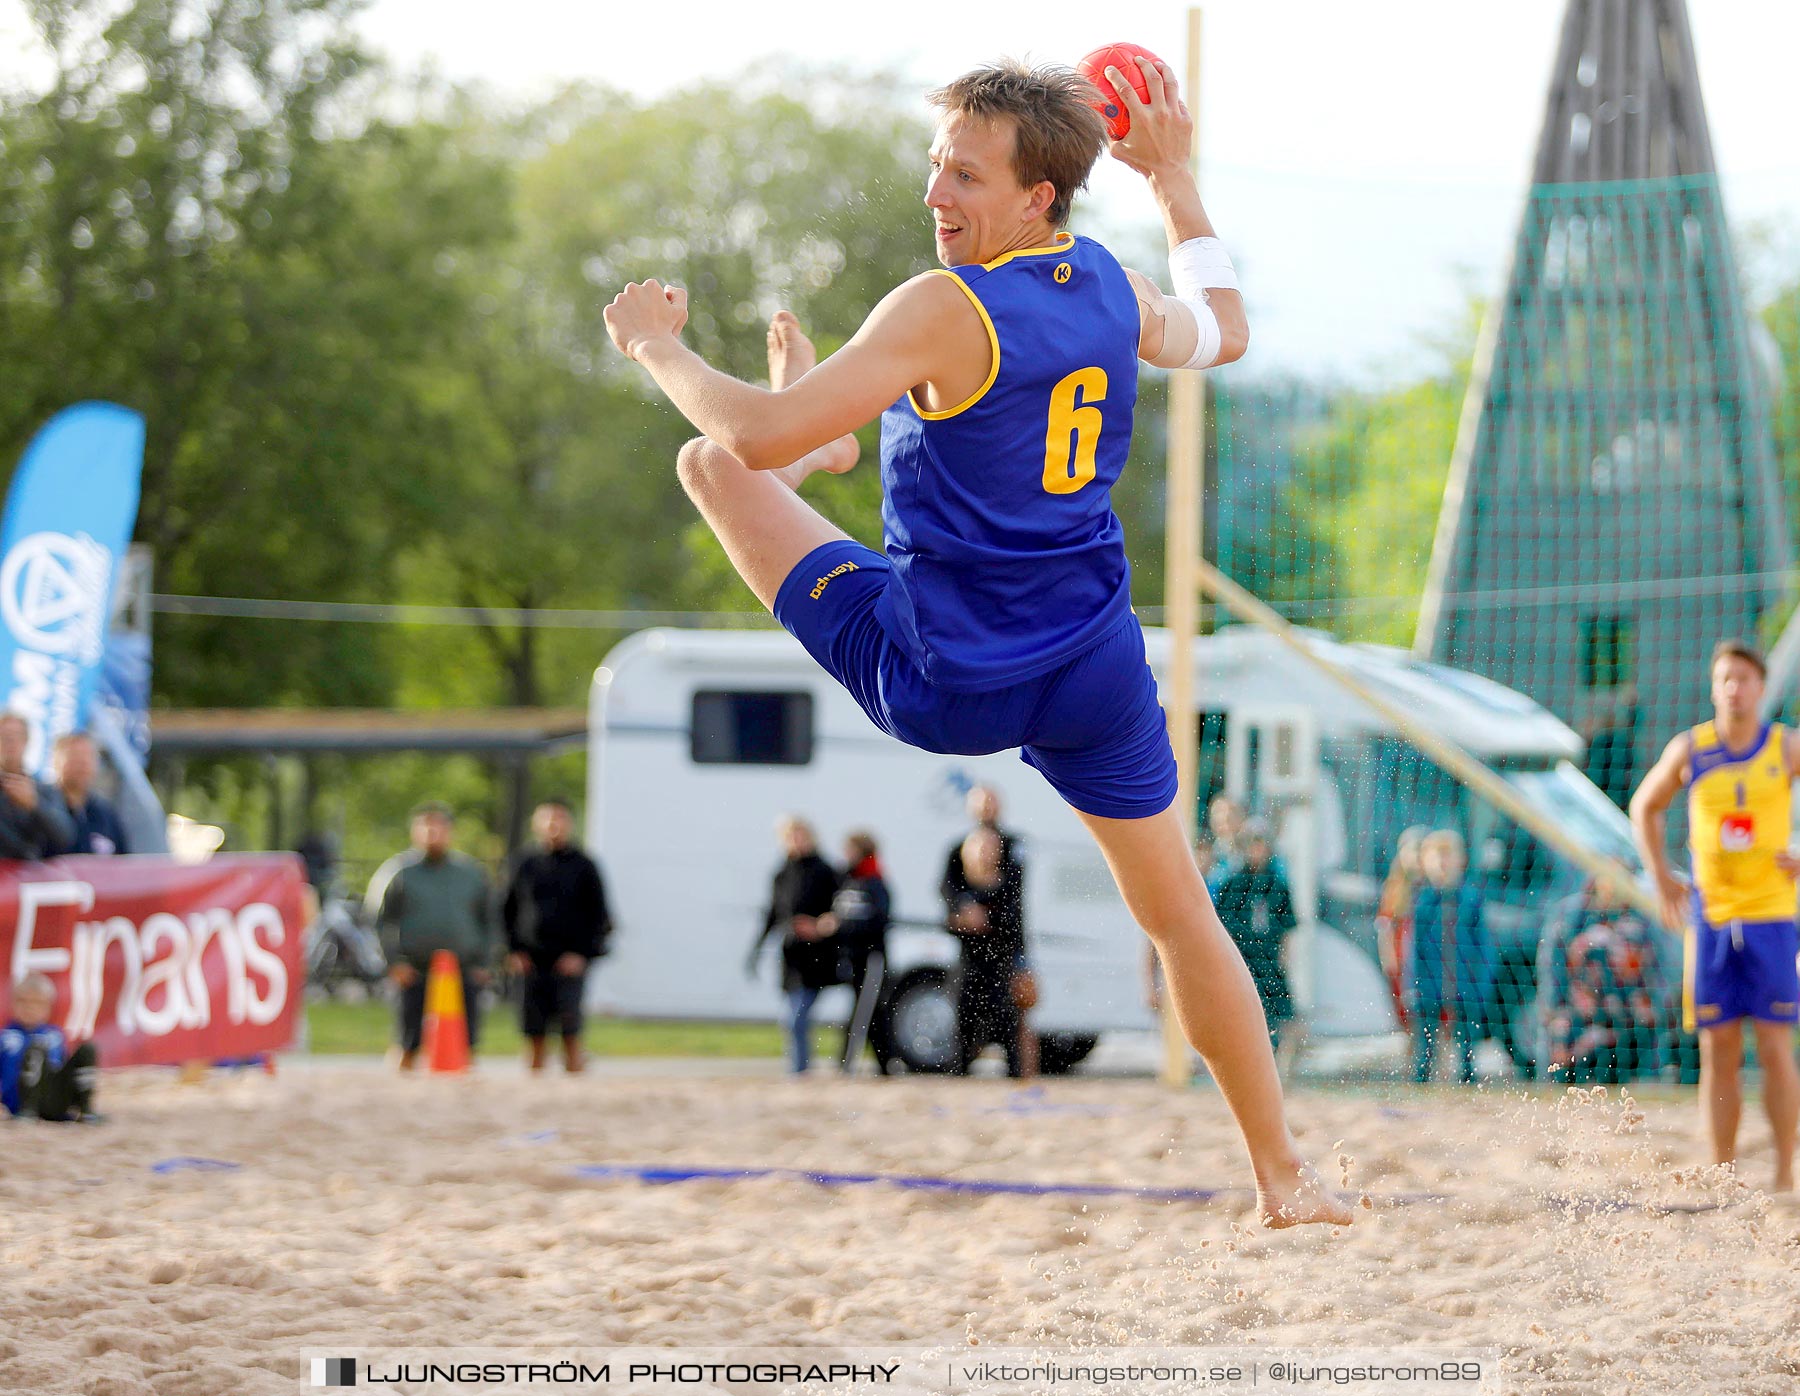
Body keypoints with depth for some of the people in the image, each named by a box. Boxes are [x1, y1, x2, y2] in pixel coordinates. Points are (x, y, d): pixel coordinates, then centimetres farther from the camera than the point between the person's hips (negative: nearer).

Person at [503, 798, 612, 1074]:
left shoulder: (583, 866, 4)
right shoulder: (527, 865, 10)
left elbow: (600, 917, 4)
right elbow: (509, 912, 16)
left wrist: (582, 954, -7)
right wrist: (514, 950, 4)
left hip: (571, 961, -2)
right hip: (532, 961, 2)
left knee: (570, 1030, -10)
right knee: (534, 1033, 2)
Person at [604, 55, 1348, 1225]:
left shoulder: (946, 311, -19)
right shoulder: (1114, 287, 1)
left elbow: (755, 437, -21)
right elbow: (1223, 335, 27)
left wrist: (658, 346, -5)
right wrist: (1176, 179, 34)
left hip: (940, 681, -5)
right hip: (1093, 674, 5)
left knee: (715, 461, 8)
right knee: (1180, 911, 19)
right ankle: (1285, 1178, 22)